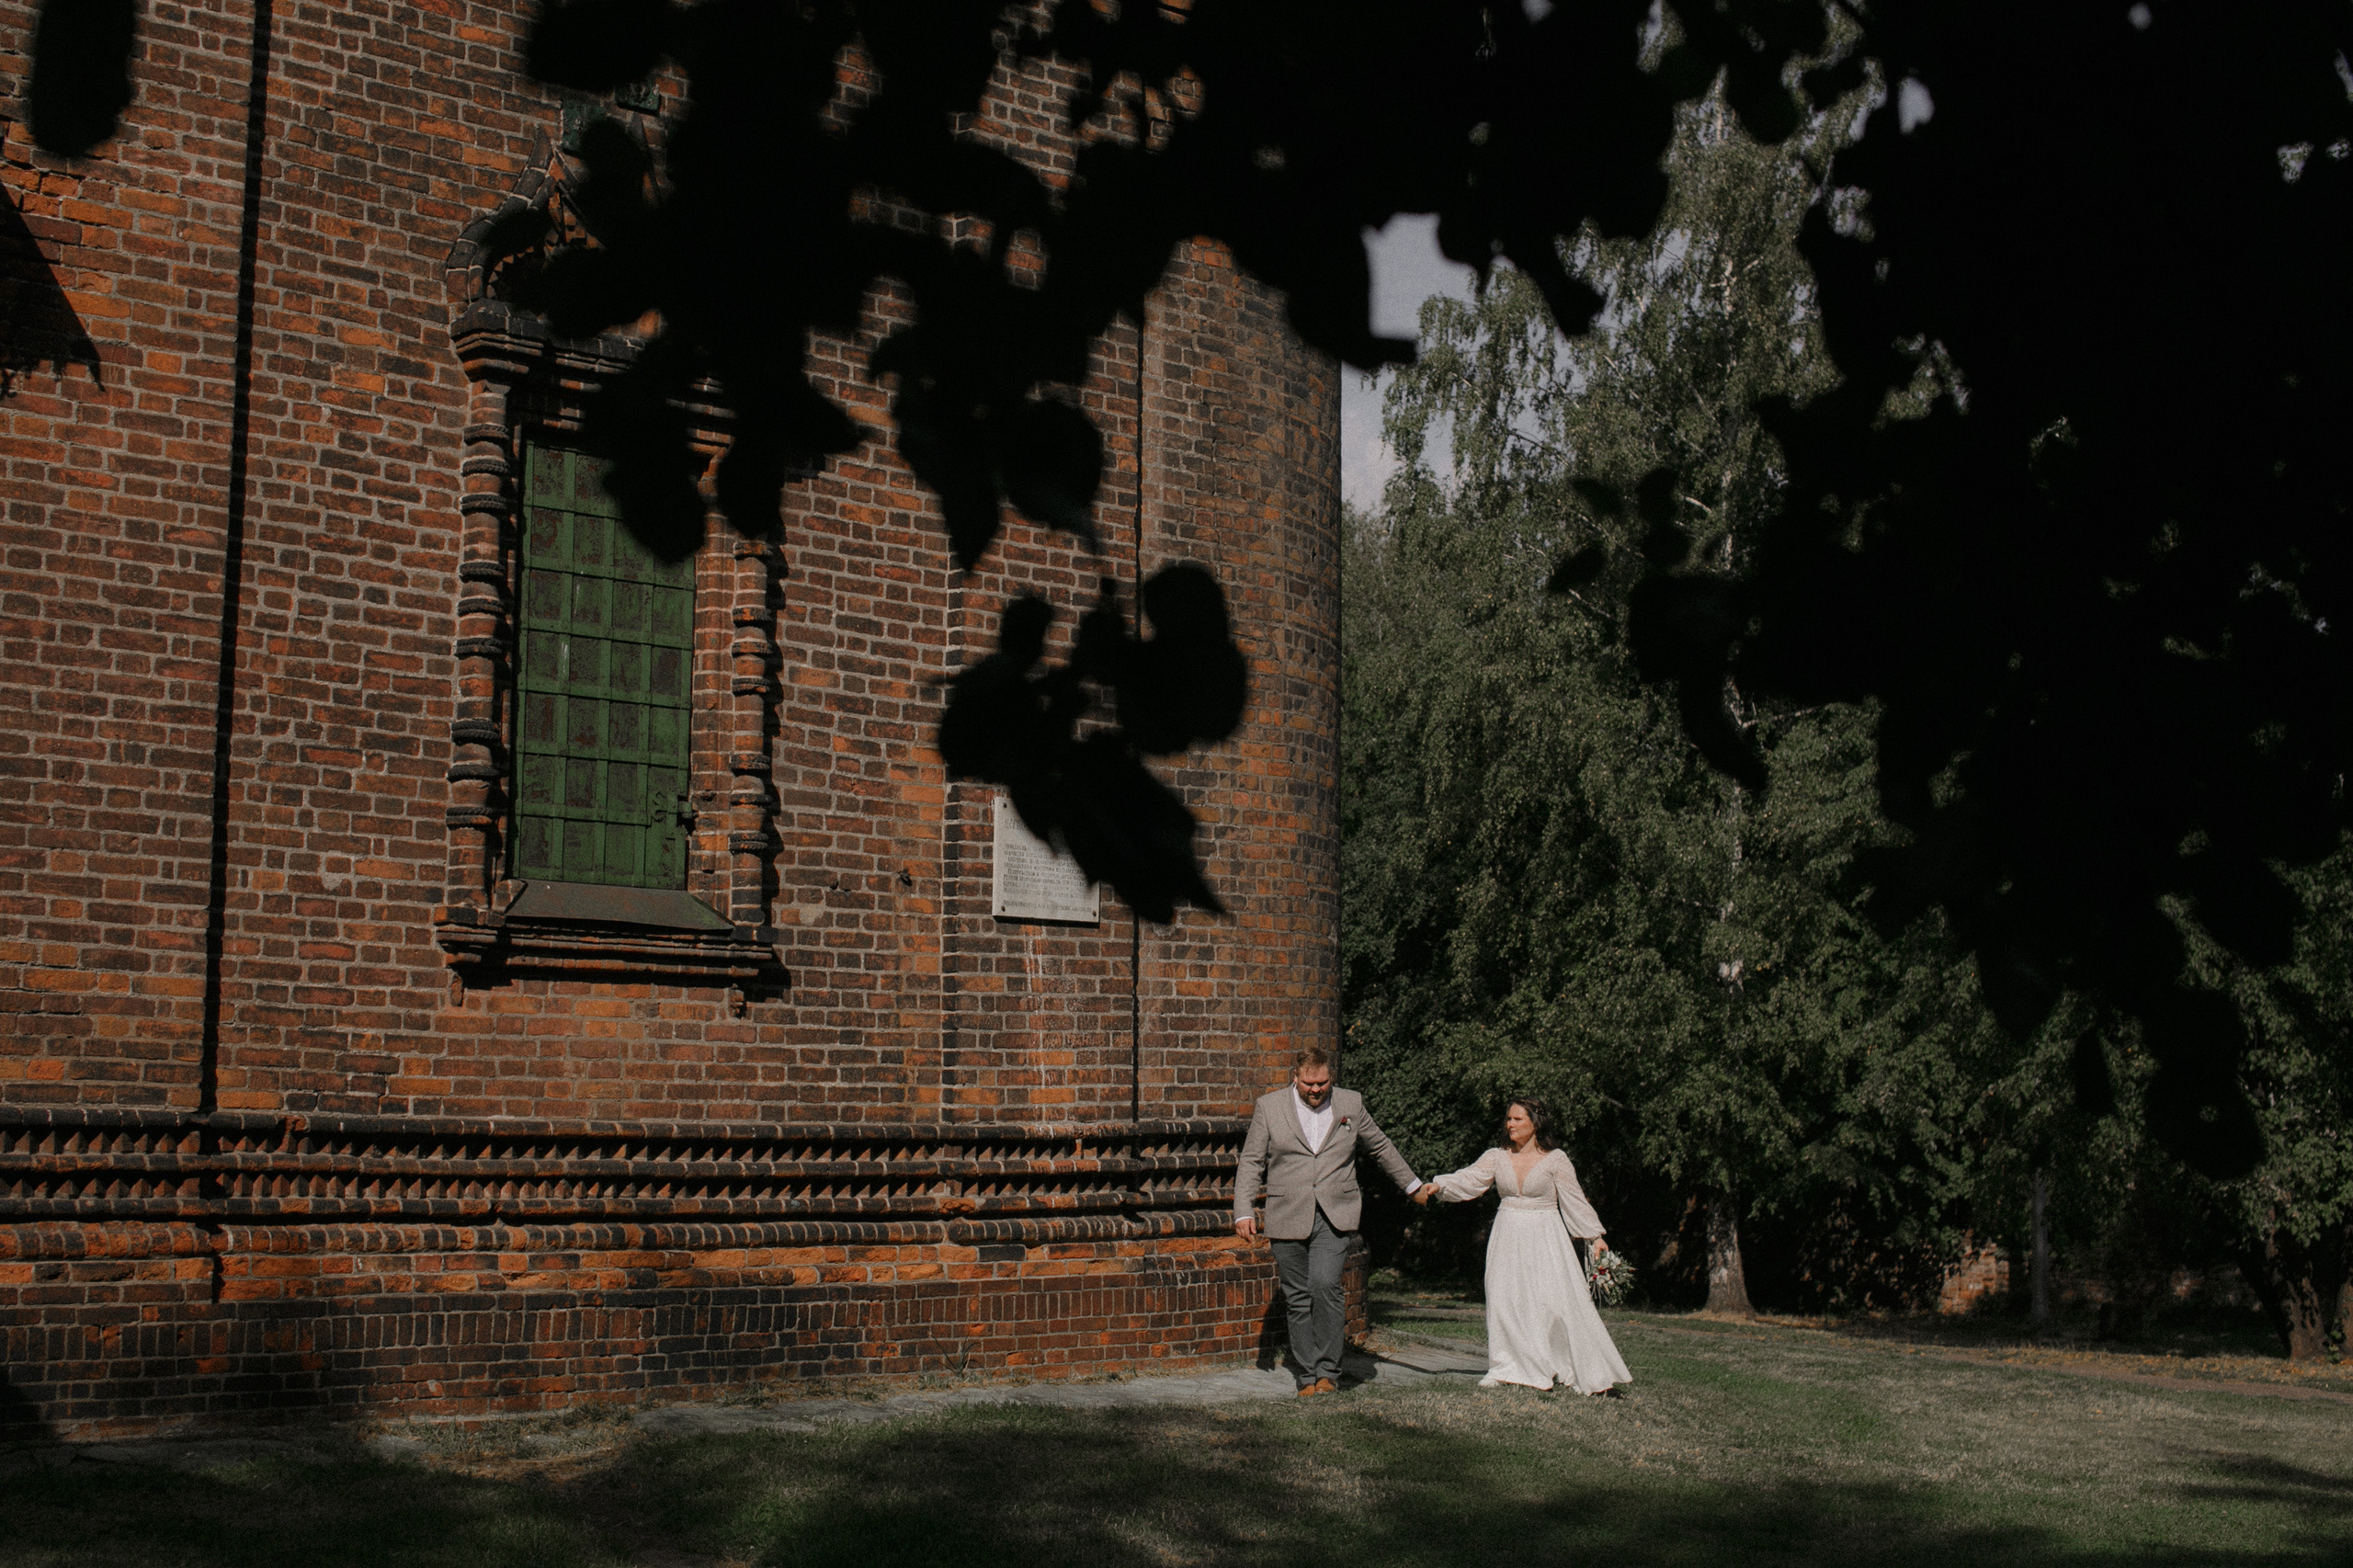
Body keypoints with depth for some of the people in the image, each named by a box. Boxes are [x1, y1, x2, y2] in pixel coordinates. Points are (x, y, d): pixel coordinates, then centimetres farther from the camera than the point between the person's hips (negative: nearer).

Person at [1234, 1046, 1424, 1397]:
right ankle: (1307, 1377, 12)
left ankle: (1327, 1370, -6)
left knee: (1325, 1284, -18)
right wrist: (1244, 1211, -3)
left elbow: (1380, 1146, 23)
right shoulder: (1269, 1107, 5)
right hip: (1288, 1219, 1)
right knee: (1298, 1299, 2)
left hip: (1334, 1217, 0)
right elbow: (1251, 1163, 6)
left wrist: (1411, 1184, 31)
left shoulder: (1350, 1104, 9)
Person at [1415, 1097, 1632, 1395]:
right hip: (1508, 1236, 4)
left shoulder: (1555, 1159, -4)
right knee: (1504, 1300, 0)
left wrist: (1595, 1236, -1)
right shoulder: (1497, 1158, 4)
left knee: (1556, 1301, -10)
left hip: (1544, 1237, -4)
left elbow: (1575, 1200, 0)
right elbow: (1467, 1179, -7)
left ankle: (1588, 1373, -2)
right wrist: (1436, 1185, -24)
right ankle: (1506, 1368, 13)